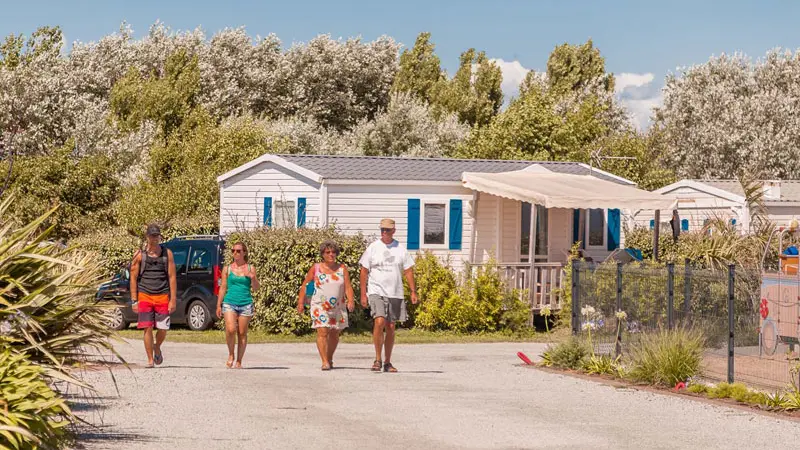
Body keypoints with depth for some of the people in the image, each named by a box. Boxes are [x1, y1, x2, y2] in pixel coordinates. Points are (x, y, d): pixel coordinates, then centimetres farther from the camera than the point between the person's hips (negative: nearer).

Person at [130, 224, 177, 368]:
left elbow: (172, 277, 3)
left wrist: (173, 300, -3)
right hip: (145, 296, -1)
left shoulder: (167, 254, 5)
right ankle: (150, 359, 3)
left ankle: (157, 348, 31)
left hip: (162, 297, 1)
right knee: (147, 328, -5)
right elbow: (133, 278, 3)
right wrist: (134, 301, -2)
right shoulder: (139, 255, 2)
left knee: (163, 329, 1)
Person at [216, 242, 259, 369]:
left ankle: (239, 361, 12)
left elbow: (255, 289, 5)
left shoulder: (250, 269, 6)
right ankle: (230, 354, 6)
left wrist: (253, 278, -14)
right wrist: (219, 305, 6)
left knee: (242, 333, 2)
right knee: (230, 330, -17)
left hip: (245, 304, 0)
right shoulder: (227, 269, 8)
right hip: (230, 303, 0)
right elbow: (223, 288, 11)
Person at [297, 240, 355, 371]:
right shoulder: (316, 268, 2)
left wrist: (351, 300, -18)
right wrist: (301, 302, -1)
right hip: (320, 306, -3)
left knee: (334, 334, 10)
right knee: (322, 332, -14)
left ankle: (330, 359, 29)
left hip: (338, 307, 3)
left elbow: (348, 286, -1)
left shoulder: (342, 269, 6)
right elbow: (305, 285, 6)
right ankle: (324, 361, -17)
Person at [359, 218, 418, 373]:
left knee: (390, 327, 7)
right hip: (376, 292, -3)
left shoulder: (400, 249, 7)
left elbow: (408, 271, 10)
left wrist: (413, 291, 1)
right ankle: (378, 359, -10)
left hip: (395, 294, 3)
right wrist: (363, 294, -3)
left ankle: (387, 362, 15)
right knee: (379, 322, -20)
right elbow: (364, 272, 2)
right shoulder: (373, 248, 0)